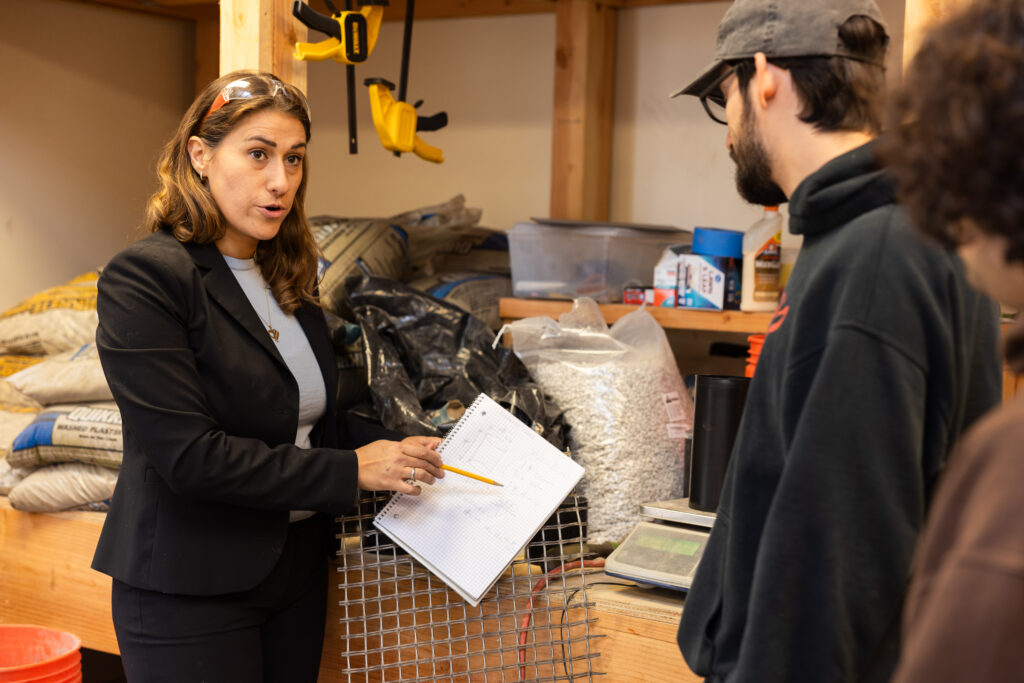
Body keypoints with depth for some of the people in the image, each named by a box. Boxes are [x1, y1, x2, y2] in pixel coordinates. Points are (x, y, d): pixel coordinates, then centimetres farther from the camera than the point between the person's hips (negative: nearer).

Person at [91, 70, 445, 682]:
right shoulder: (141, 280, -16)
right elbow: (189, 456, -22)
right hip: (190, 590, -7)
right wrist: (349, 472, -19)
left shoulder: (288, 277, 8)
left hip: (297, 572, 7)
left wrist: (396, 460, -5)